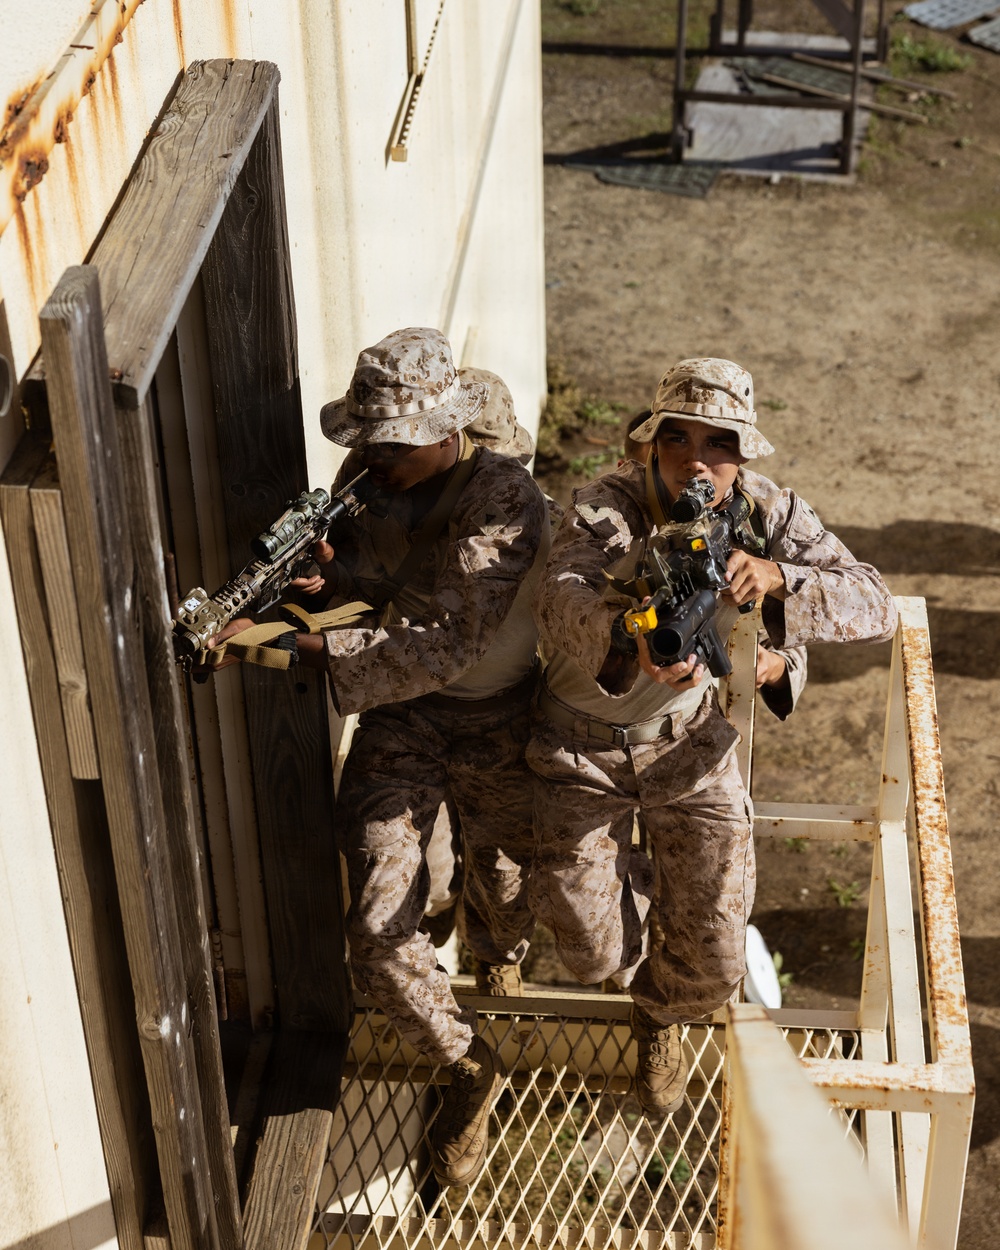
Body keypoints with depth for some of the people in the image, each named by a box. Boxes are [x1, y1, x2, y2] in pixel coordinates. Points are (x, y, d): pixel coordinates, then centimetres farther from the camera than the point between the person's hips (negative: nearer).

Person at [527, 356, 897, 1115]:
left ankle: (659, 1021, 41)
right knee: (594, 952, -1)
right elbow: (561, 603, -44)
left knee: (712, 966, 3)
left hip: (691, 743, 2)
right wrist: (630, 635, -66)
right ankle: (633, 880, 36)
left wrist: (776, 577, -43)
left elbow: (877, 608, -24)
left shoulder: (770, 516, -15)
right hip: (584, 746, -2)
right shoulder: (608, 506, -25)